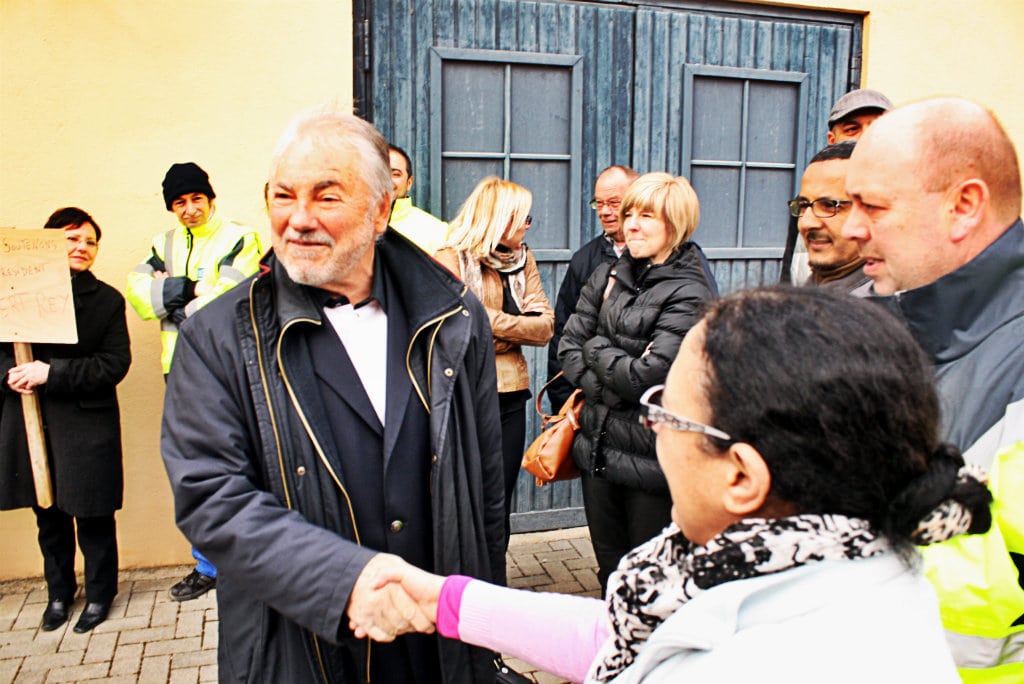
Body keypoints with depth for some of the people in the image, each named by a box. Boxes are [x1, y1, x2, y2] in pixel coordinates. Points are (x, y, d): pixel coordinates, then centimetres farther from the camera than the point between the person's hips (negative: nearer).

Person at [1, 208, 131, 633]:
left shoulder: (107, 300, -1)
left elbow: (115, 364, -9)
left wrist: (51, 373, -18)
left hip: (87, 424, -2)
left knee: (93, 515, 7)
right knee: (48, 516, 16)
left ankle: (99, 594, 26)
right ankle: (59, 592, 35)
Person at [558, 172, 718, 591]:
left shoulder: (689, 293, -12)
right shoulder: (607, 277, 7)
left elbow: (648, 376, -20)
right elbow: (568, 348, 3)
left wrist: (596, 348, -5)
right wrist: (610, 392, -11)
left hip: (651, 458, -5)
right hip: (598, 448, 6)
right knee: (609, 575, 20)